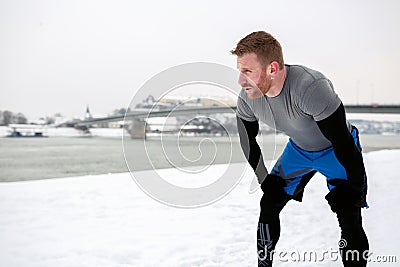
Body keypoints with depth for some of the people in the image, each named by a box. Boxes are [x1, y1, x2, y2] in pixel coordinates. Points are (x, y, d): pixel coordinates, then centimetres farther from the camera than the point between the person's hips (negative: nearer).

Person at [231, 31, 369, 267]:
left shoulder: (310, 87, -40)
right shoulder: (248, 96, -20)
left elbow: (343, 143, -32)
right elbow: (248, 142, -1)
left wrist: (357, 191, -23)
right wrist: (266, 183, 2)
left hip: (336, 151, -5)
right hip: (298, 149, 5)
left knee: (350, 223, -18)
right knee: (268, 205, 4)